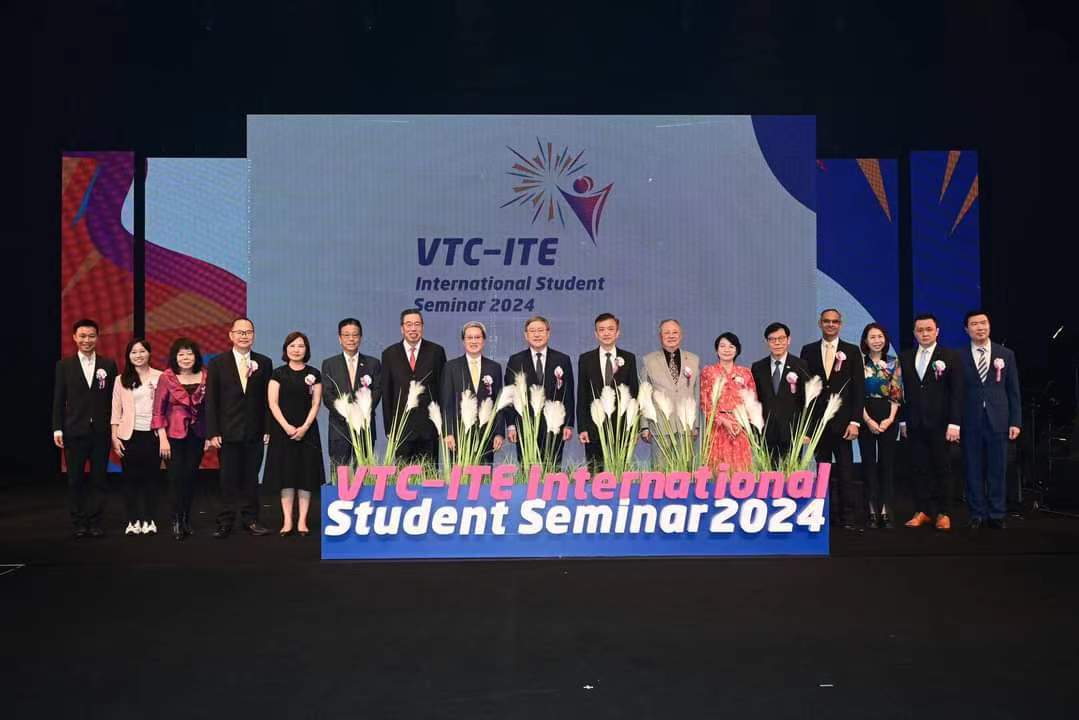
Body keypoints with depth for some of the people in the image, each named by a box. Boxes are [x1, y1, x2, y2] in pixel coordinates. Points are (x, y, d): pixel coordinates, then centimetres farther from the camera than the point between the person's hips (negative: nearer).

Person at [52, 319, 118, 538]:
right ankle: (79, 523, 13)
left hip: (101, 431, 0)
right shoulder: (64, 366, 5)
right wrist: (57, 429, -3)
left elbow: (114, 398, 5)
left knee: (98, 479, 4)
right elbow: (59, 400, 3)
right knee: (75, 480, 5)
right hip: (74, 431, 0)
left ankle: (95, 522, 11)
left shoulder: (109, 365, 5)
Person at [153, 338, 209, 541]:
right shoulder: (167, 377, -5)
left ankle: (186, 520, 19)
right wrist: (162, 438, -9)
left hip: (197, 435, 3)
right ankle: (177, 522, 7)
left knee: (191, 477, 8)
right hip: (174, 435, -2)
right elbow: (158, 410, -4)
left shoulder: (205, 376, 3)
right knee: (177, 478, -3)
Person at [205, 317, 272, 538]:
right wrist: (213, 432, -7)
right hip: (228, 433, -1)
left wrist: (268, 429, -1)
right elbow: (211, 401, -1)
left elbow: (268, 399, 5)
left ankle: (250, 520, 15)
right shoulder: (217, 363, 2)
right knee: (228, 479, 3)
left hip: (255, 433, 1)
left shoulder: (263, 363, 6)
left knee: (251, 478, 7)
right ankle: (225, 523, 9)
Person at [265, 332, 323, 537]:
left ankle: (302, 521, 4)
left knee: (306, 475, 0)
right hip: (283, 430, -1)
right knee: (286, 475, 0)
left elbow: (315, 404, 2)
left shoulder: (314, 374, 6)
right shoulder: (278, 374, 4)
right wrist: (286, 426, -14)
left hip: (307, 430, 1)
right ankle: (287, 521, 4)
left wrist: (305, 427, -11)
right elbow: (273, 403, -2)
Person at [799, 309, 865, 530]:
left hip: (842, 421, -1)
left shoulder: (852, 351, 5)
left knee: (845, 471, -1)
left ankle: (846, 516, 6)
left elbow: (859, 388, 1)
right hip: (817, 420, 1)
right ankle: (828, 513, 12)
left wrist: (855, 421, -7)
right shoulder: (808, 351, 8)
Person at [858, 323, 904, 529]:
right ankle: (872, 512, 4)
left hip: (888, 417, 1)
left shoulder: (893, 363, 8)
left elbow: (897, 394, 3)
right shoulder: (859, 363, 2)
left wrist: (890, 418, -9)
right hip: (866, 417, -1)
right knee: (869, 463, 0)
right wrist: (868, 420, -12)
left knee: (887, 463, 1)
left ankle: (886, 512, 3)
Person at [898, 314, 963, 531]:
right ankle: (922, 512, 12)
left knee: (942, 469, 4)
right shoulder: (905, 358, 9)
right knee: (919, 468, 5)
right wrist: (902, 420, 5)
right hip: (915, 425, 3)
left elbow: (957, 392, -4)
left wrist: (954, 423, -10)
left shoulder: (949, 357, 0)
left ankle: (943, 514, 12)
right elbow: (902, 391, 10)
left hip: (939, 423, -3)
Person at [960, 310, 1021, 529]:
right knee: (974, 471, 4)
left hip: (998, 421, 1)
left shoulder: (1006, 355, 6)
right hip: (970, 423, -1)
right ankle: (978, 514, 13)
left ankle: (996, 515, 13)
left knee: (997, 471, 4)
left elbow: (1013, 391, 6)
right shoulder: (960, 357, 2)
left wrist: (1016, 422, 0)